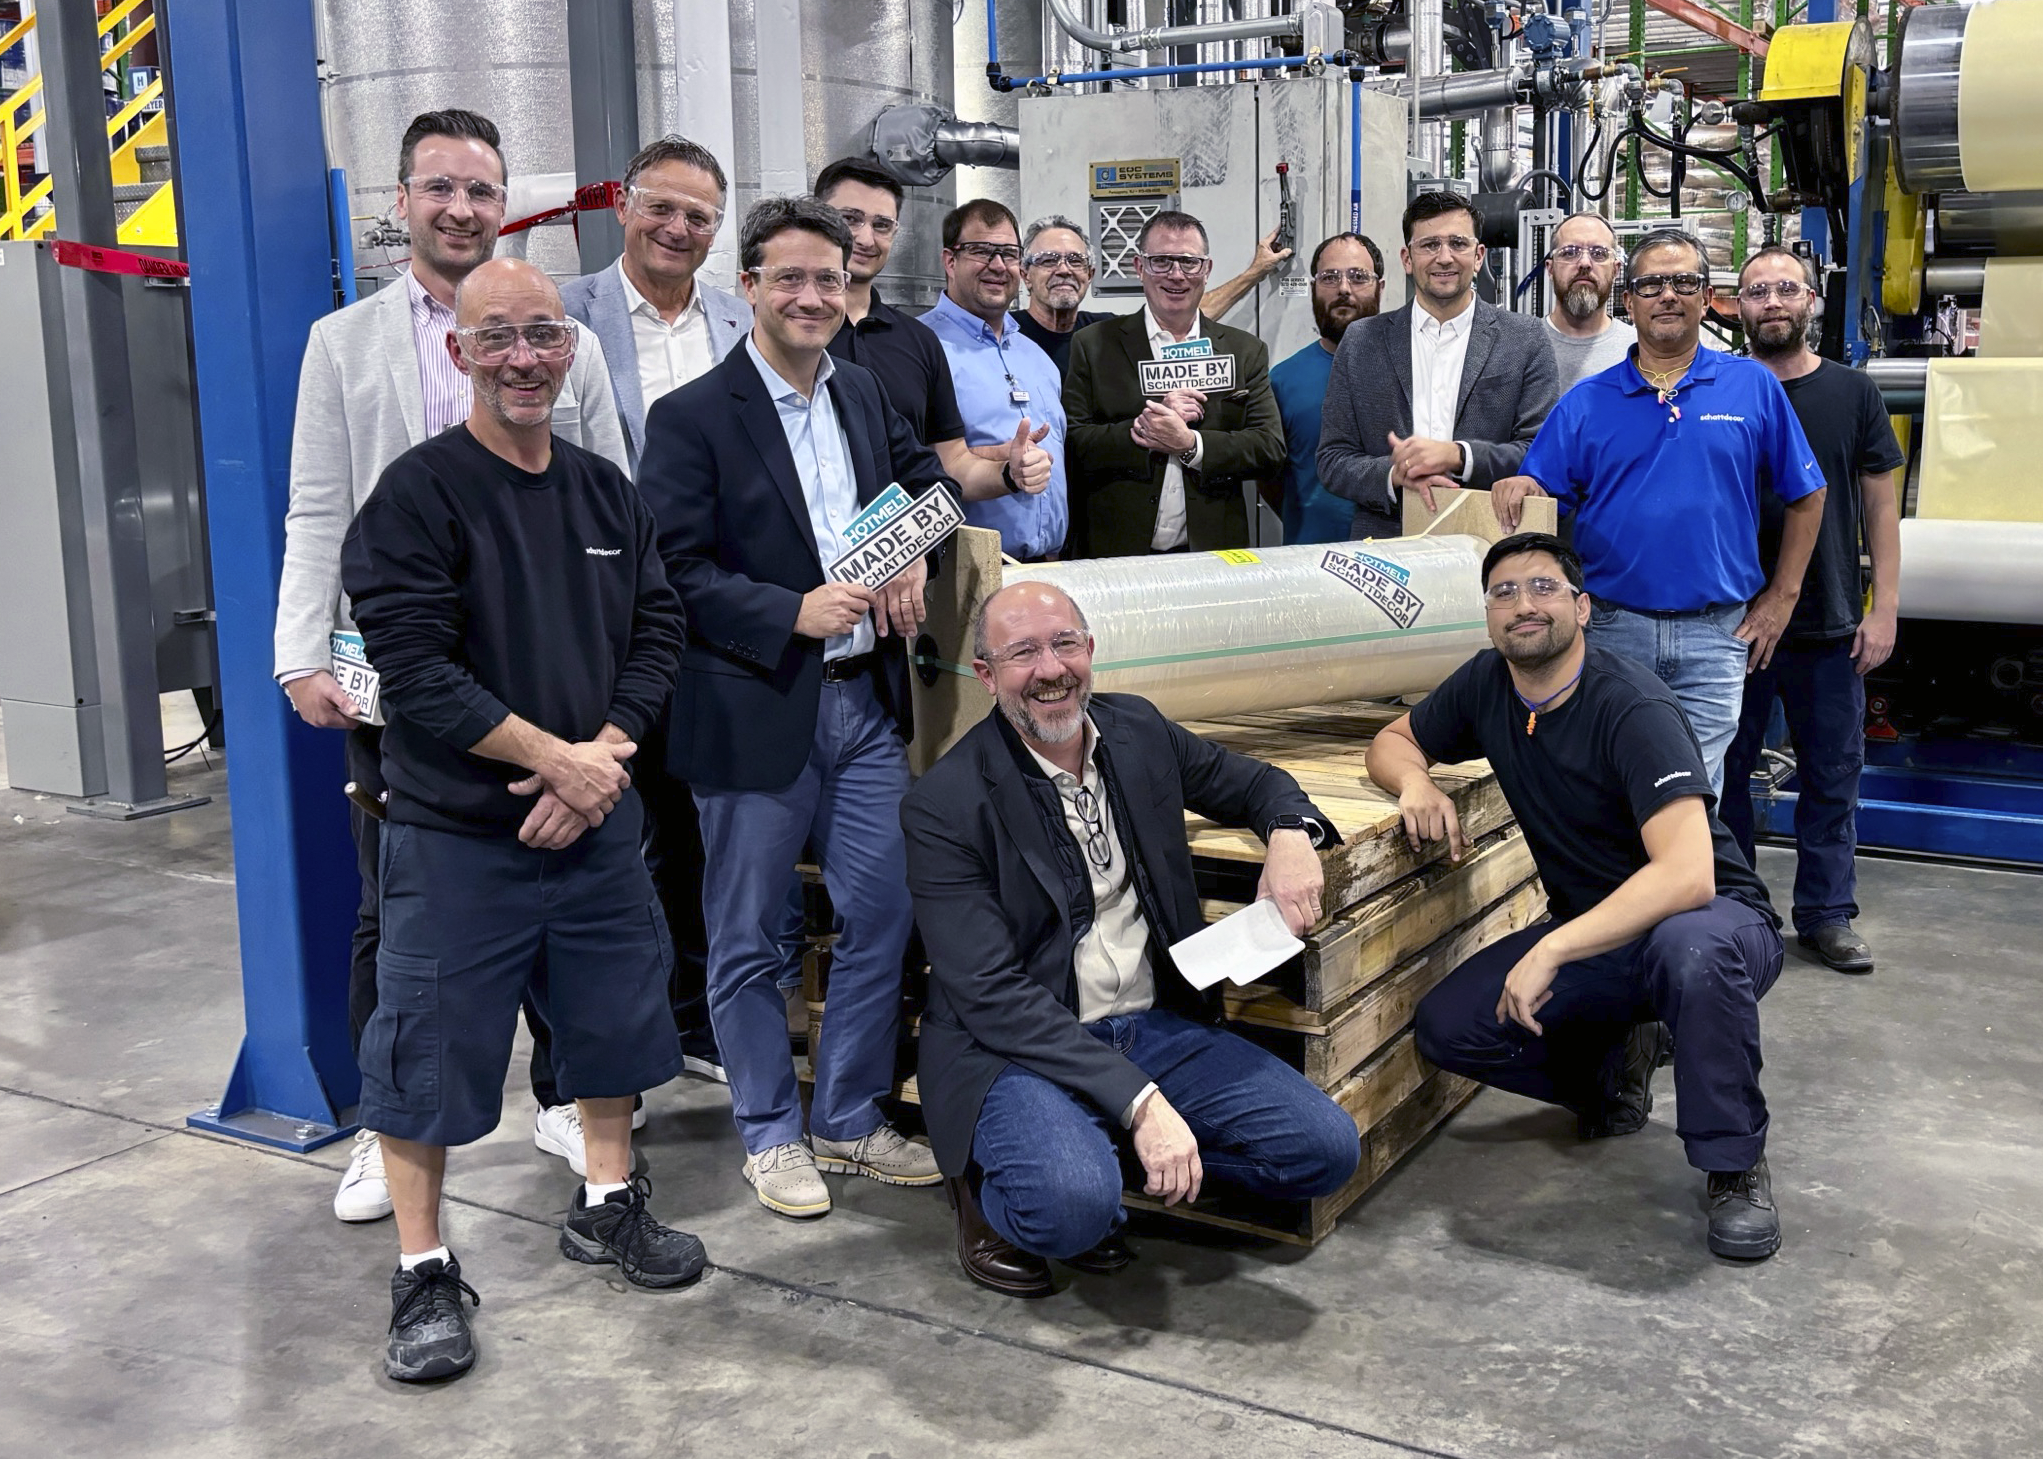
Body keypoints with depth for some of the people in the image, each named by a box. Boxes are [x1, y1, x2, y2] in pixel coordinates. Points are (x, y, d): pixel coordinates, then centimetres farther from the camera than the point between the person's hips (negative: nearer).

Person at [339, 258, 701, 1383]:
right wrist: (555, 757, -18)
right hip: (456, 834, -5)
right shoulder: (419, 494, -11)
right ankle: (423, 1271, 18)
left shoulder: (606, 491, 7)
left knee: (615, 1011, 16)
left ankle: (606, 1204, 37)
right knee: (432, 1044, 2)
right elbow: (415, 667, -18)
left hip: (595, 821, 6)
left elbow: (655, 632, 6)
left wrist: (605, 755, -10)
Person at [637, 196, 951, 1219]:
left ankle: (850, 1121, 27)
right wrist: (795, 613, -22)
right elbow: (679, 572, -13)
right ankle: (770, 1134, 25)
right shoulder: (691, 417, -8)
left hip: (867, 700, 6)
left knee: (882, 916, 9)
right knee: (748, 939, 7)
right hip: (757, 711, -5)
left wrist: (914, 558, 3)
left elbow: (926, 479, 24)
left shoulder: (866, 394, 10)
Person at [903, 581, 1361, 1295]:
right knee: (1072, 1205, -35)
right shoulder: (944, 805, -14)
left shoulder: (1137, 729, 5)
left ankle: (1100, 1159, 7)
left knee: (1326, 1149, -9)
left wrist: (1291, 835, -4)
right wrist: (1138, 1101, -27)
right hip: (1017, 1046, -6)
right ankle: (993, 1188, 2)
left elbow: (1253, 782, 22)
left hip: (1157, 1023, 6)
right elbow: (990, 995, -19)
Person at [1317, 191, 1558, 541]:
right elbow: (1333, 460, 9)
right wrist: (1395, 475, -10)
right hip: (1386, 549, 3)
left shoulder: (1526, 339, 9)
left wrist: (1457, 456, -11)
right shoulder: (1361, 343, 11)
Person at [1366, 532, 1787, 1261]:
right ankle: (1613, 1060, 13)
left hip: (1714, 918, -6)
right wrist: (1416, 783, -13)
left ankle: (1734, 1166, -17)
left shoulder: (1631, 707, -24)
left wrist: (1552, 950, -40)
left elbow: (1688, 875, -35)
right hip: (1593, 933, 6)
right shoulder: (1488, 684, -4)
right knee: (1445, 1028, -14)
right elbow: (1393, 741, 12)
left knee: (1692, 950, -42)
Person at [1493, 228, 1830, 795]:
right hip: (1611, 628, 1)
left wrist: (1781, 599, 6)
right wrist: (1518, 488, -21)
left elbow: (1806, 496, 10)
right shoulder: (1585, 403, 6)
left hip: (1714, 635, -1)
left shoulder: (1754, 387, 4)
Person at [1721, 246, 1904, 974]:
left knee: (1832, 775, 7)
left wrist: (1885, 607, -2)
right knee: (1725, 769, 8)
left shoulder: (1852, 392, 3)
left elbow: (1880, 504, 4)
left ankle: (1826, 914, 19)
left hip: (1830, 626, 0)